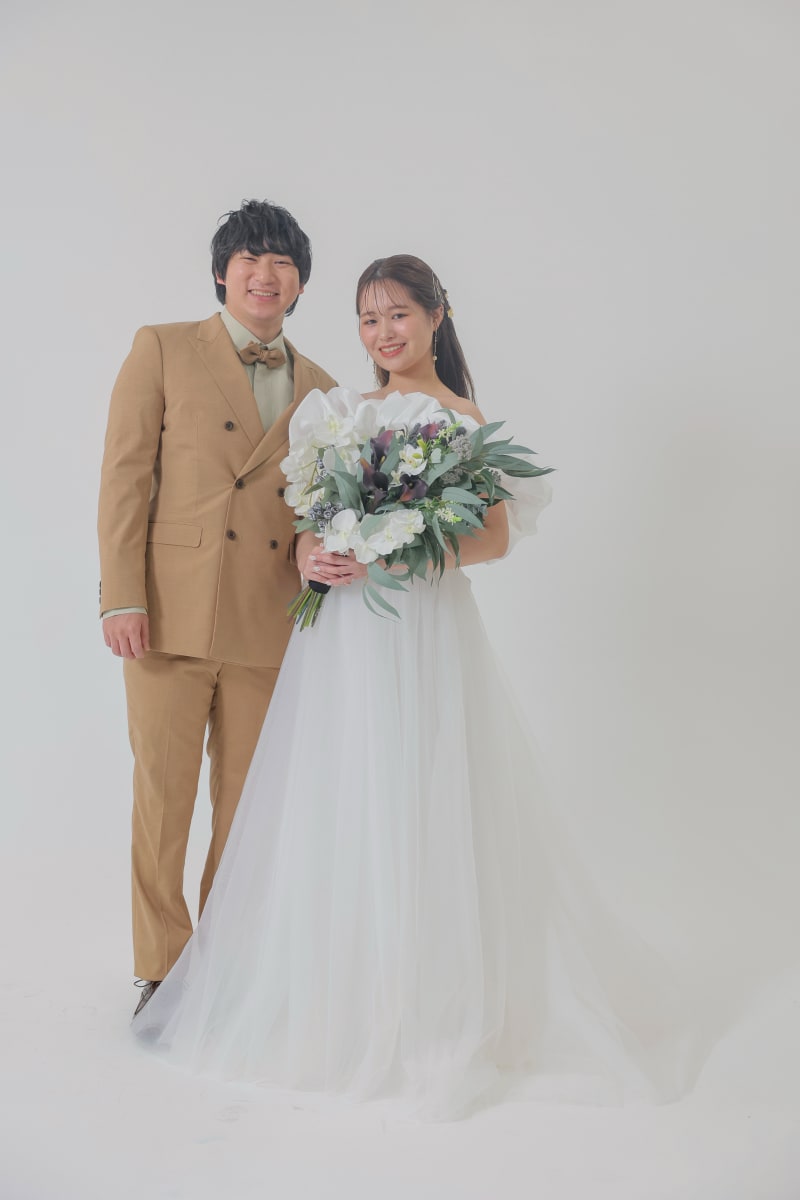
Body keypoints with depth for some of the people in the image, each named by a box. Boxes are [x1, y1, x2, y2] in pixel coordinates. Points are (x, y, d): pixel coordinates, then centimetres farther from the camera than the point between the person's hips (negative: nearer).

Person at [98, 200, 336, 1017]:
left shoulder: (317, 387, 15)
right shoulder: (163, 349, 5)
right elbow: (125, 476, -1)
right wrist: (123, 596, -9)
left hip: (270, 626, 3)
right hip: (170, 611, -3)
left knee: (247, 801, 10)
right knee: (163, 794, 5)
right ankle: (160, 969, 21)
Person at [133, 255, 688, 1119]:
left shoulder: (463, 421, 1)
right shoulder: (335, 411, 14)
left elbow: (495, 537, -5)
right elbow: (307, 514, 14)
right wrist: (307, 555, -9)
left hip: (425, 632, -4)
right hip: (340, 632, 4)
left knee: (424, 812, -2)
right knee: (333, 811, 5)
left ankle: (438, 1008, 12)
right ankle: (337, 995, 20)